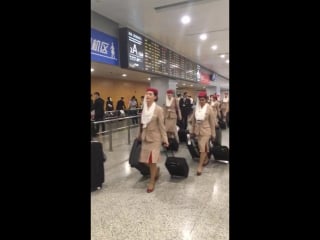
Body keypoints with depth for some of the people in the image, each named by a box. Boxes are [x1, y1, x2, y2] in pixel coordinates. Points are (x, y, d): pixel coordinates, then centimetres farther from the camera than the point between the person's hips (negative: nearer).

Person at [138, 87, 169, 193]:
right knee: (147, 160, 10)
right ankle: (156, 170, 40)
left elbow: (161, 125, -12)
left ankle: (152, 181, 16)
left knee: (152, 161, -1)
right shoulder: (144, 108, 4)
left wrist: (165, 139, -13)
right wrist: (140, 135, 17)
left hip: (154, 137, -5)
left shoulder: (158, 109, -12)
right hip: (145, 137, 6)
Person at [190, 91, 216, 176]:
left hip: (206, 131, -4)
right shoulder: (196, 108, 1)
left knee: (202, 148, -7)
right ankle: (206, 159, 38)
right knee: (204, 147, 15)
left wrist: (213, 134, -2)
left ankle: (200, 166, 0)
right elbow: (193, 120, 8)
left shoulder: (209, 109, -9)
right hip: (198, 130, 4)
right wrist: (192, 131, 9)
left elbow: (212, 122, -5)